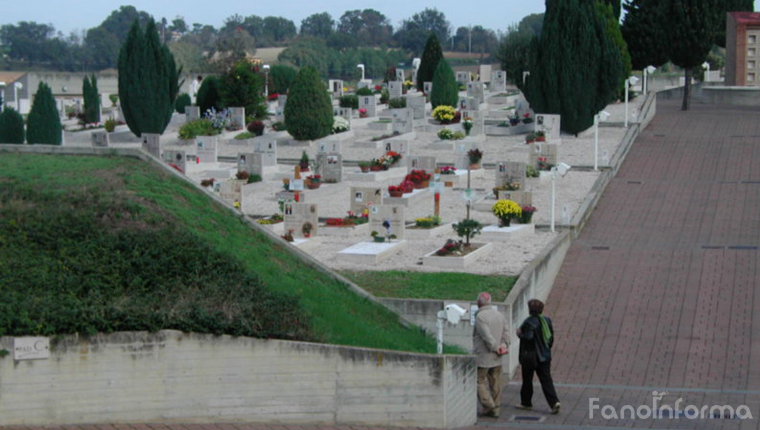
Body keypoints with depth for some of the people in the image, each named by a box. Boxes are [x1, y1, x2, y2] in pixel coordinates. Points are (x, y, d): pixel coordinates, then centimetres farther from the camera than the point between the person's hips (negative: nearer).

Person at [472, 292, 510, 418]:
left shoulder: (480, 316, -13)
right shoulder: (500, 315, 11)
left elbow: (487, 336, -20)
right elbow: (506, 333, 8)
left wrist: (496, 348, -12)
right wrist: (503, 346, 1)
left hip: (483, 356, -7)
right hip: (497, 359, 7)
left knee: (479, 381, 2)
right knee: (495, 383, 10)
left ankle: (489, 406, -8)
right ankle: (495, 409, 12)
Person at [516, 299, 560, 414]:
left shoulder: (529, 322, -17)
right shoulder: (546, 320, 5)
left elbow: (528, 338, -23)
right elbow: (551, 337, 9)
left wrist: (520, 334, -4)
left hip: (530, 356, -6)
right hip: (545, 356, 6)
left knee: (527, 380, 10)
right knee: (546, 380, 3)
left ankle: (526, 403, 21)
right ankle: (554, 402, -11)